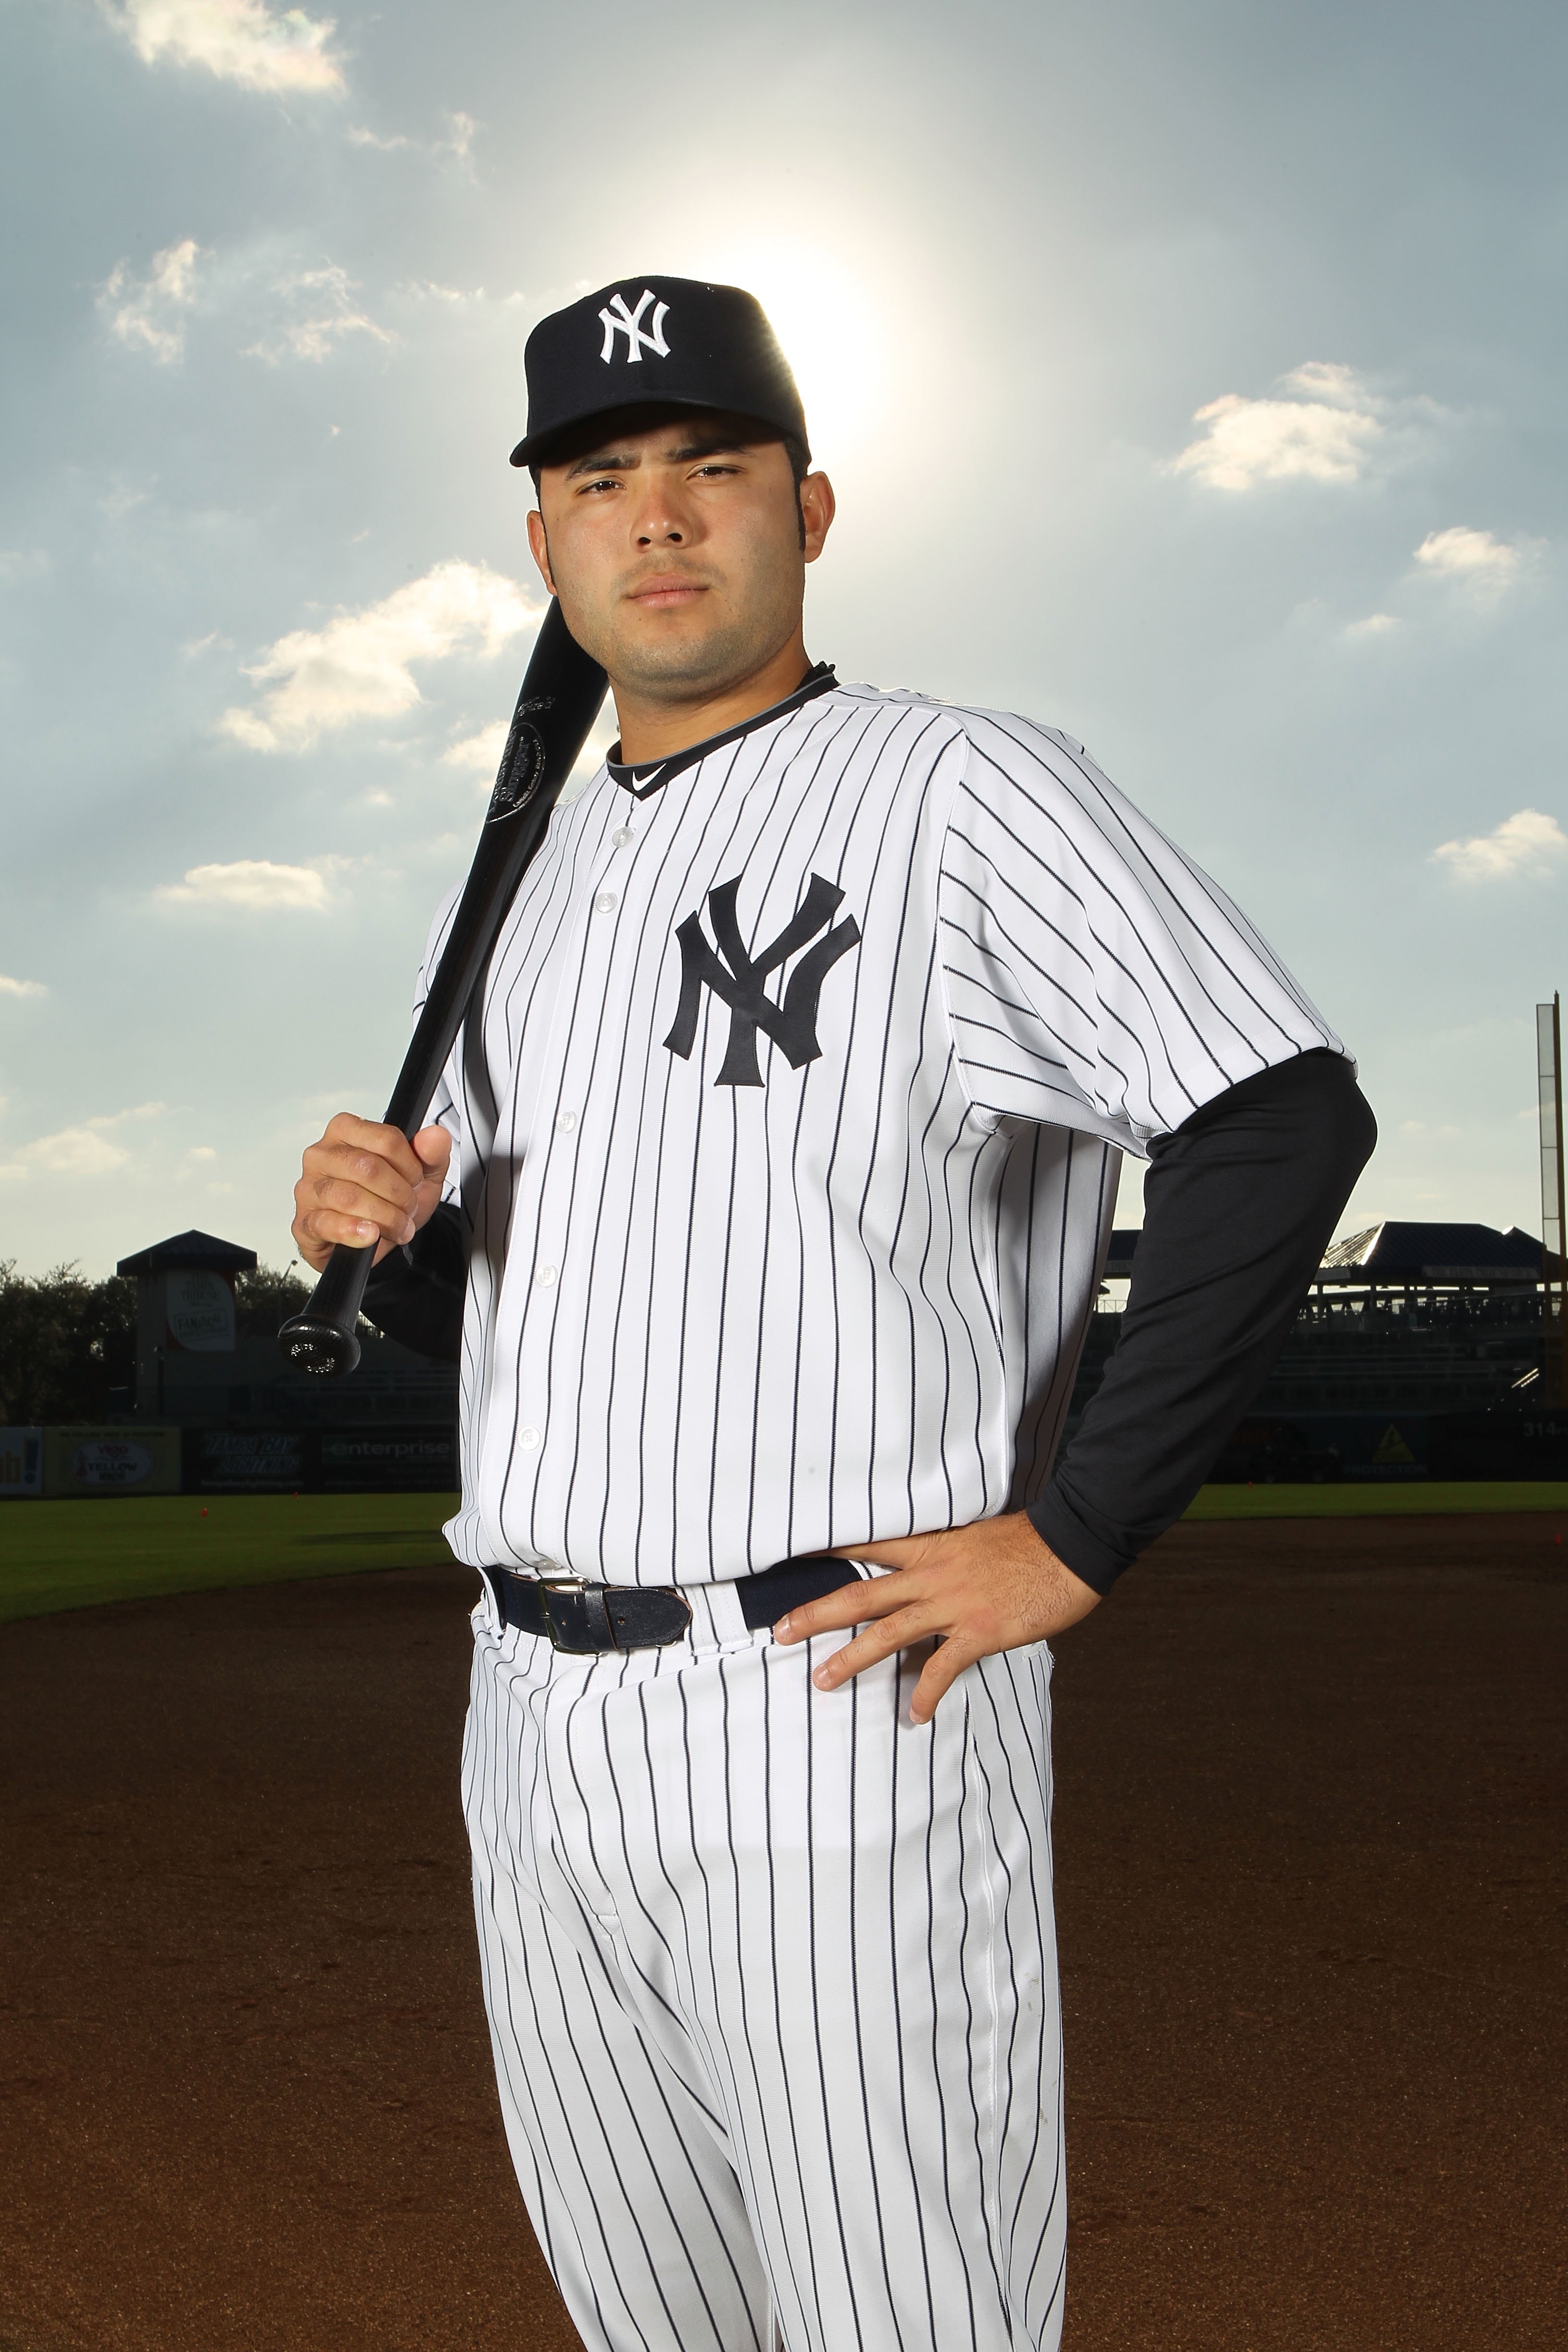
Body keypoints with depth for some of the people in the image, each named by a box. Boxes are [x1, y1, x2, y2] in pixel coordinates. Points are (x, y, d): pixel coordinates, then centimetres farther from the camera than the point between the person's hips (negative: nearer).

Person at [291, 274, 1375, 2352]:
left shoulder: (964, 795, -6)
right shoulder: (511, 891, 17)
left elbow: (1286, 1122, -16)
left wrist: (1073, 1539, -17)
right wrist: (379, 1229, -1)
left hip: (842, 1696, -7)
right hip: (539, 1716, 7)